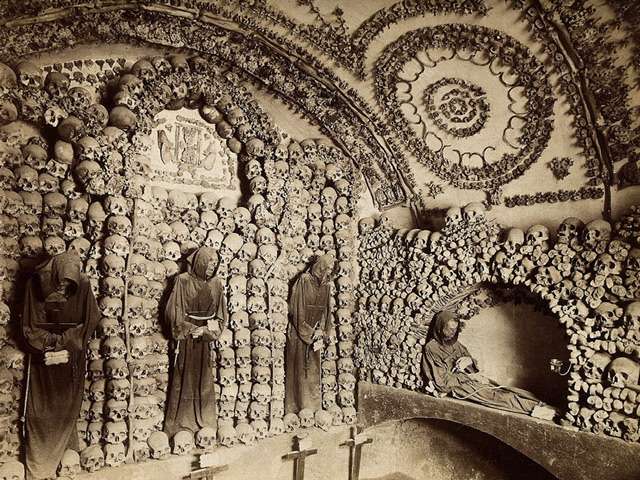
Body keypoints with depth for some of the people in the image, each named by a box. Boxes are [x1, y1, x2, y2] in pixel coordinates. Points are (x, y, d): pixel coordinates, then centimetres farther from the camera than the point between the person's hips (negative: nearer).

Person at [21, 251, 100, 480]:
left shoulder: (82, 284, -15)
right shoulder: (35, 284, -14)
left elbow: (90, 321, -9)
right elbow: (30, 327, -8)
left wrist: (67, 347, -15)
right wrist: (49, 347, -17)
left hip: (72, 356, 0)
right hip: (43, 354, 0)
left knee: (67, 407, 9)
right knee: (40, 409, 5)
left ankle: (64, 449, 28)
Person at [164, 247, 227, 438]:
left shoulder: (216, 284, 6)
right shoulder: (183, 280, -6)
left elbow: (221, 315, 6)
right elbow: (174, 311, -8)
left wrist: (205, 330, -9)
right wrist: (192, 329, -11)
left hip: (204, 339, 4)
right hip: (185, 338, -4)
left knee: (204, 380, 8)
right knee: (184, 380, 0)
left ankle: (205, 424, 19)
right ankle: (180, 425, 12)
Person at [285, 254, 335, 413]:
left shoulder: (326, 285, 5)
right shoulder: (304, 281, -13)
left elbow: (326, 310, 9)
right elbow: (297, 309, -15)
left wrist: (321, 333, -2)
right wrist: (311, 332, -12)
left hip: (314, 333, 5)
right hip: (299, 333, -5)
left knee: (313, 371, 9)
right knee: (298, 369, 1)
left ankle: (312, 407, 18)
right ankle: (294, 409, 11)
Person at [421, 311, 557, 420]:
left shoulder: (455, 343, 17)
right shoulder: (431, 348, -6)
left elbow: (474, 365, 20)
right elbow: (441, 380, -11)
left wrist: (469, 360, -5)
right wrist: (470, 377, -12)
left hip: (470, 378, 7)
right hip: (455, 385, -7)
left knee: (503, 390, -17)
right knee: (492, 395, -29)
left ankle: (541, 406, -29)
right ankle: (534, 409, -41)